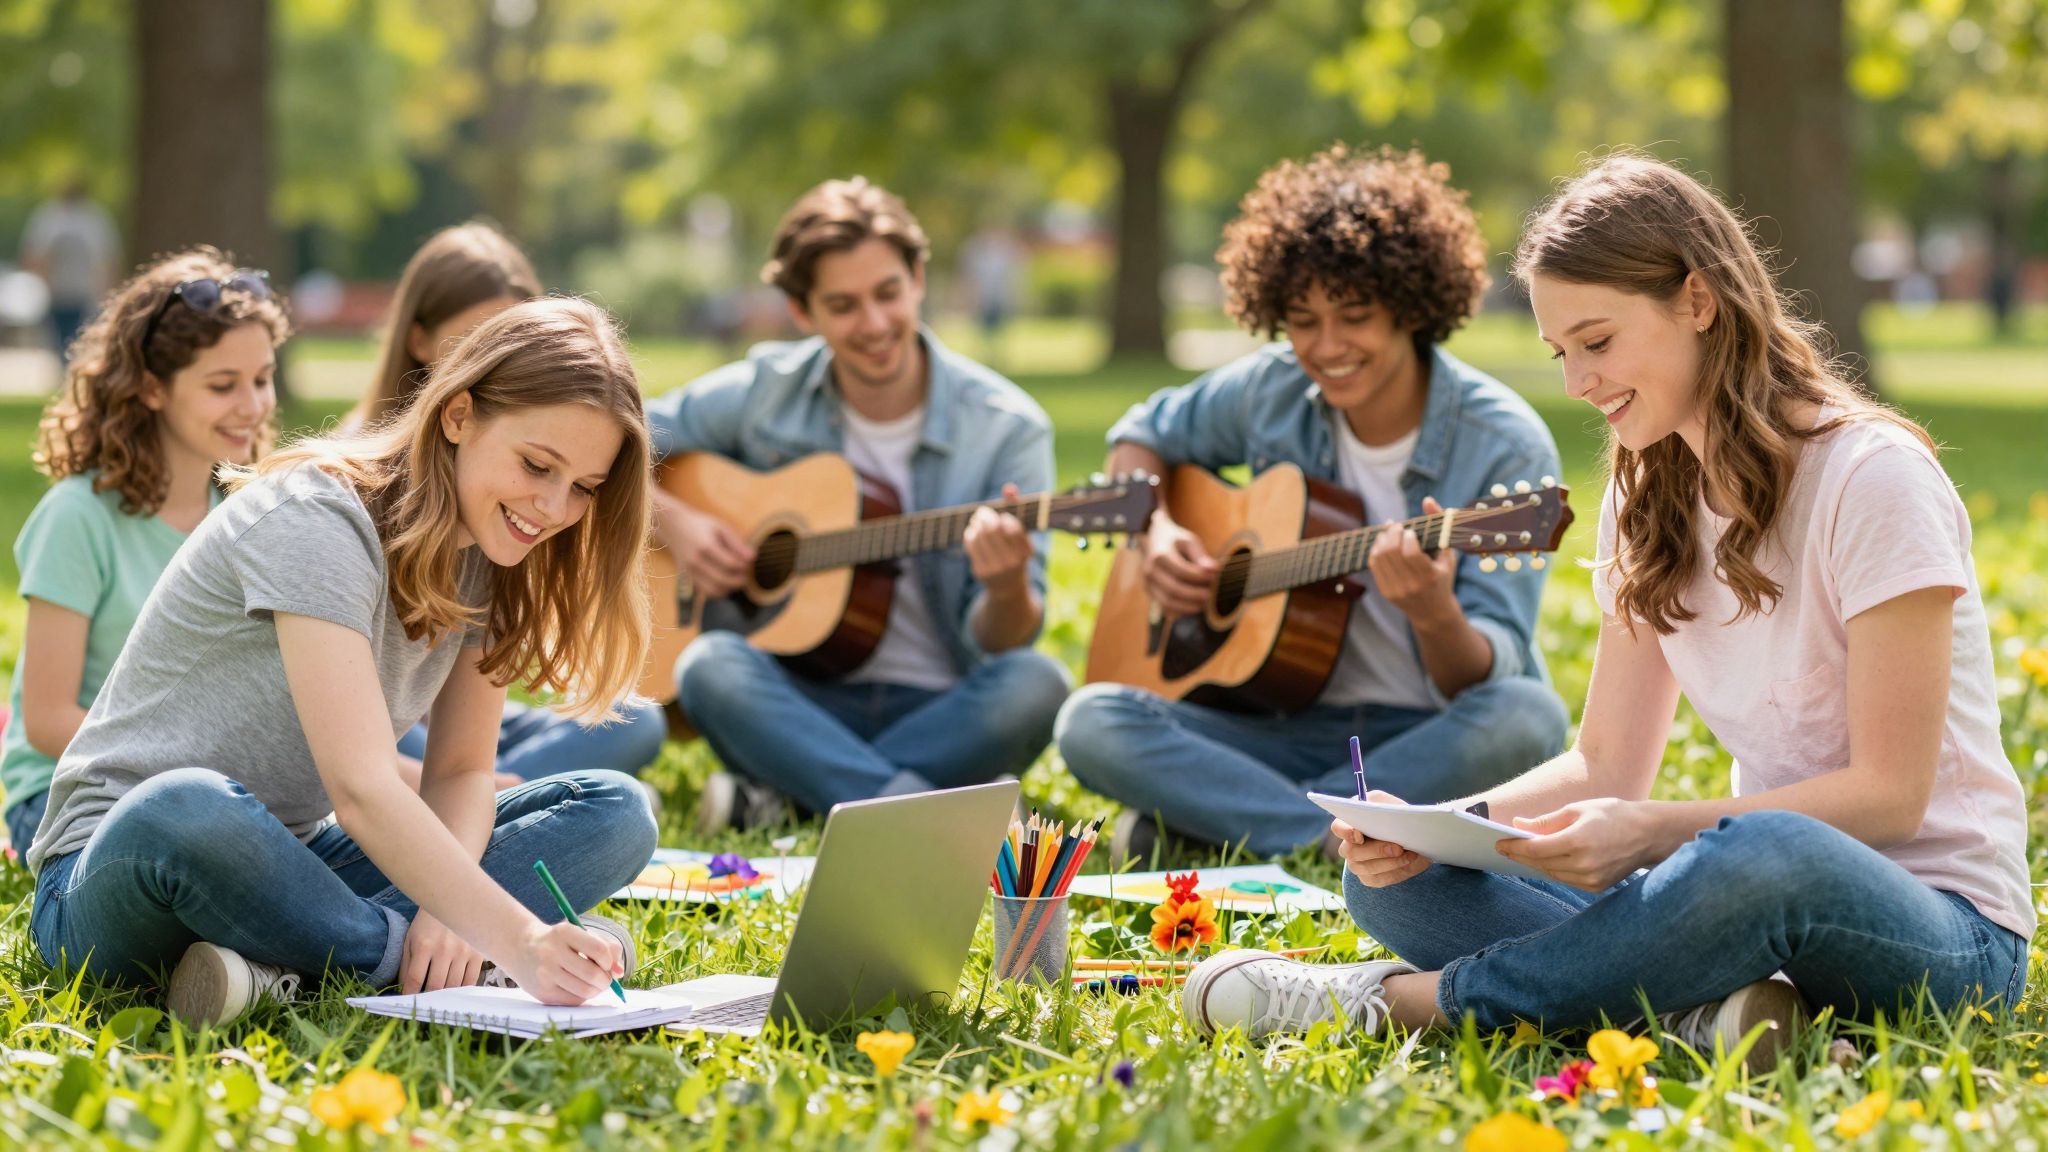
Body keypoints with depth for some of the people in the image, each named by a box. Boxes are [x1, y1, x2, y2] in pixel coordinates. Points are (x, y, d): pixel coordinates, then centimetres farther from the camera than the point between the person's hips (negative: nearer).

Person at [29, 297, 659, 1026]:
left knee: (614, 811, -7)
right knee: (188, 811, -44)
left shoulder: (487, 556, 4)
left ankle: (288, 962, -24)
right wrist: (516, 942, -44)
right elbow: (362, 790, -33)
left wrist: (449, 908, -21)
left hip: (284, 868, 8)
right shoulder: (319, 521, -22)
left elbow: (460, 773, 2)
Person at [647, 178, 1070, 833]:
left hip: (943, 714, -1)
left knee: (1035, 685, -33)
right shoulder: (764, 393, 1)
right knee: (711, 665, -31)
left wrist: (1005, 588, -32)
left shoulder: (1007, 429, -6)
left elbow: (999, 643, -8)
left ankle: (780, 794, -27)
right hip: (806, 700, 1)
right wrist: (673, 521, -8)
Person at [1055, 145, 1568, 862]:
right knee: (1091, 723, -21)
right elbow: (1143, 434, 21)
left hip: (1435, 741, -3)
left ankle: (1204, 818, -27)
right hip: (1299, 726, 3)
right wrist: (1154, 531, -1)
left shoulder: (1505, 447, -13)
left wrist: (1435, 613, -41)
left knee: (1529, 718, -38)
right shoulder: (1271, 390, 1)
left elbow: (1489, 676, -18)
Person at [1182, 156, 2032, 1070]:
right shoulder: (1648, 497, 10)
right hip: (1747, 895, 7)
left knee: (1766, 858, -42)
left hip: (1943, 927, -7)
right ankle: (1694, 1011, -29)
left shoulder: (1872, 479, -13)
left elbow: (1888, 791, -17)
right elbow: (1609, 763, 8)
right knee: (1391, 874, -8)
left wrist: (1652, 830, -28)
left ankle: (1405, 1001, -26)